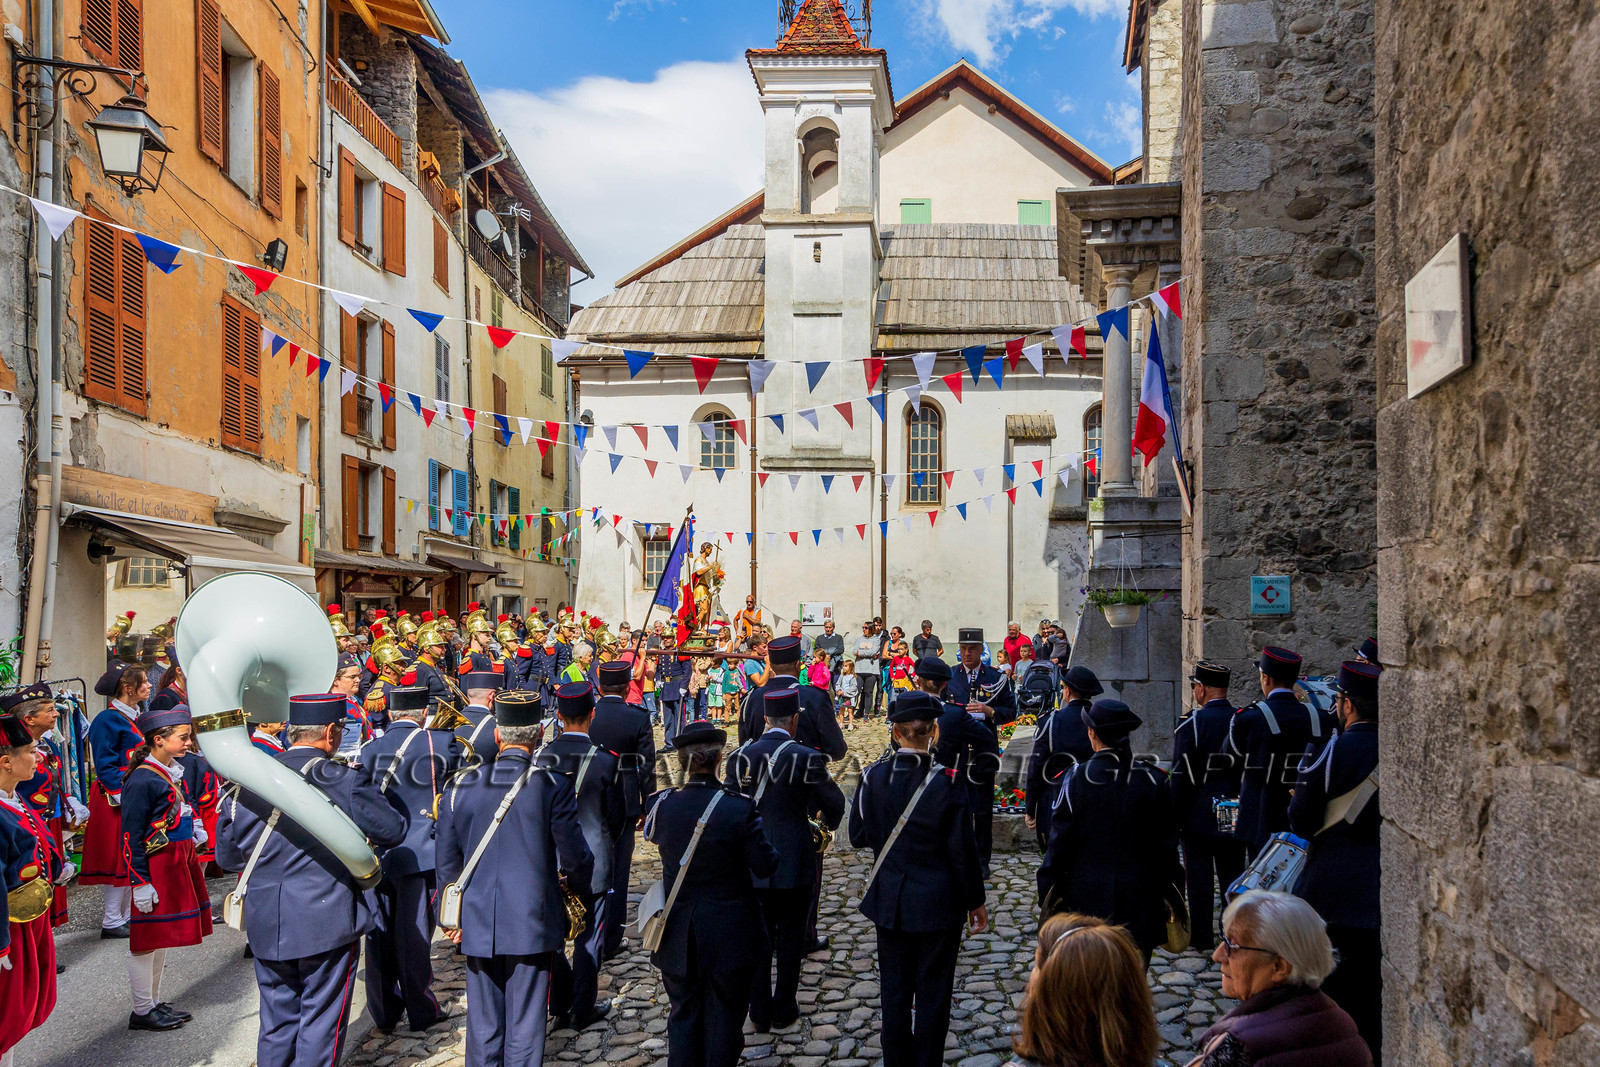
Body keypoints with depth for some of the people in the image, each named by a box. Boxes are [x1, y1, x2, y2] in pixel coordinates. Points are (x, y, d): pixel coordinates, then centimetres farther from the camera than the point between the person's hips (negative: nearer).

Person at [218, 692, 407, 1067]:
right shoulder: (343, 780, -15)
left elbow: (226, 856, 8)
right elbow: (393, 831, -7)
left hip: (265, 926, 5)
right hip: (326, 922, -5)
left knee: (276, 1023, 18)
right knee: (321, 1022, 7)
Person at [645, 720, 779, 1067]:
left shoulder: (663, 805, -11)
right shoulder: (738, 808, -21)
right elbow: (765, 867, -15)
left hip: (678, 934, 3)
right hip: (729, 934, -3)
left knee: (683, 1014, 18)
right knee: (724, 1015, 14)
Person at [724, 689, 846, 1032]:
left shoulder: (741, 756, -3)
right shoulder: (806, 758, -13)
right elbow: (835, 803, -5)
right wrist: (827, 820, 17)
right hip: (794, 861, -3)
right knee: (790, 936, 11)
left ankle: (759, 1014, 21)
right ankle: (784, 1011, 21)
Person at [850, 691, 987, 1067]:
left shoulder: (873, 777, -10)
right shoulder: (947, 783, -18)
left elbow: (858, 836, 0)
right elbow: (962, 849, -12)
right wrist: (976, 901, 1)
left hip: (889, 902, 3)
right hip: (938, 904, -3)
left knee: (894, 989, 17)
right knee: (933, 992, 11)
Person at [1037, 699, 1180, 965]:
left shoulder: (1077, 779, -10)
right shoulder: (1154, 780, -5)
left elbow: (1059, 842, -7)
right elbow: (1167, 843, 1)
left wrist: (1048, 895, 3)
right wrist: (1166, 893, 12)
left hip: (1086, 899, -1)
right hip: (1139, 901, 2)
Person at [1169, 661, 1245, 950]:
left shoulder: (1192, 723, -15)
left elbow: (1181, 775, -14)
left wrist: (1173, 815, -6)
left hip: (1199, 814, -4)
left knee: (1199, 874, 5)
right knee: (1233, 871, 13)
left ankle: (1201, 935, 10)